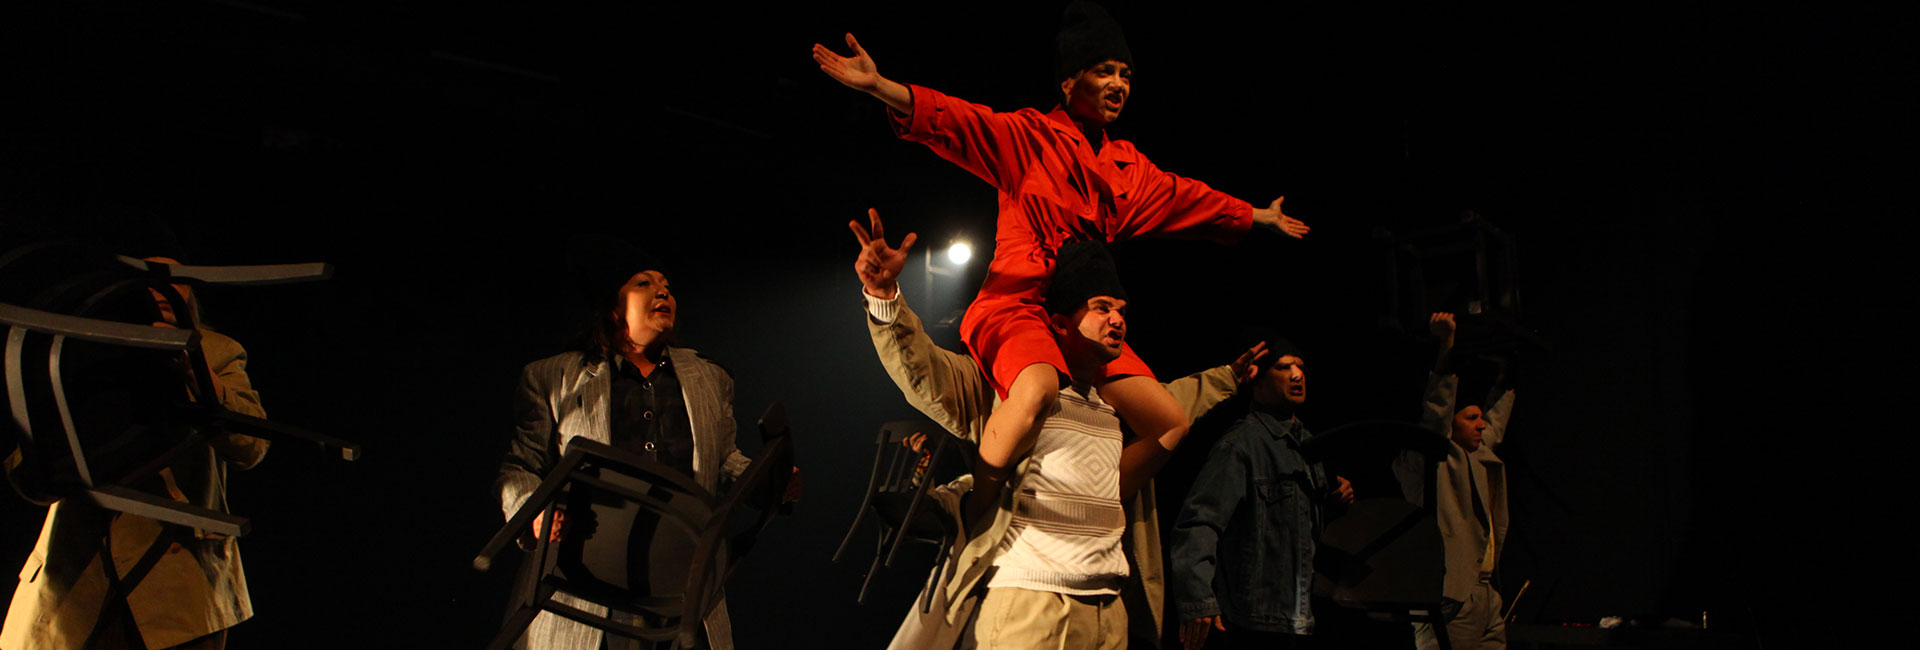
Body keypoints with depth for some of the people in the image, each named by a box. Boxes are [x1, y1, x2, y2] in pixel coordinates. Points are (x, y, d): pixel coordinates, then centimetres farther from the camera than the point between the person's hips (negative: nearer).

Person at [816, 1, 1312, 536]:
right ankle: (970, 524, -22)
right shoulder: (1028, 135, -1)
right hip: (1017, 304, -7)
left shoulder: (1128, 166, 19)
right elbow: (960, 122, -14)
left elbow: (1188, 197, 33)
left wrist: (1261, 218, 44)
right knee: (1038, 387, -40)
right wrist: (878, 86, -30)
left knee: (1171, 423, 0)